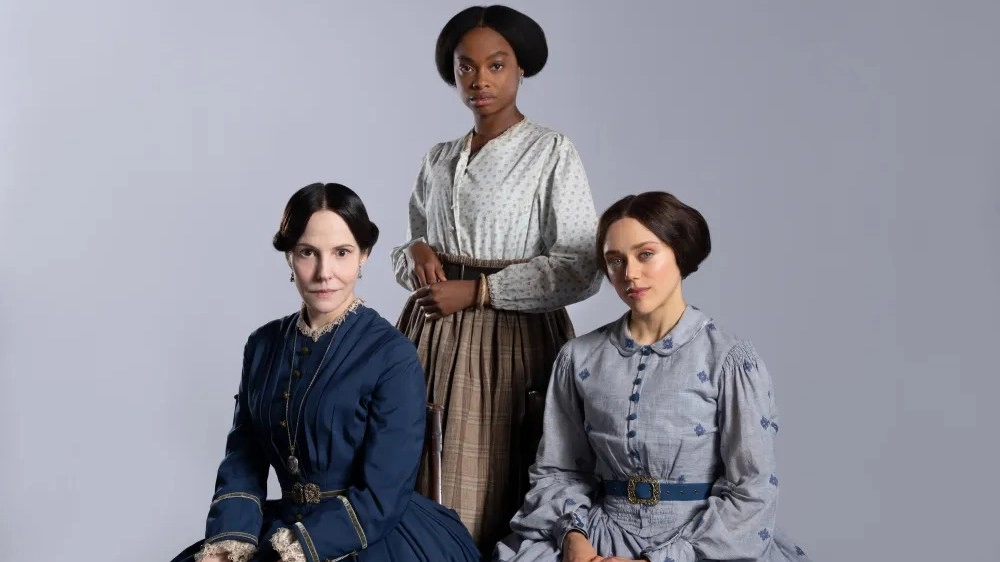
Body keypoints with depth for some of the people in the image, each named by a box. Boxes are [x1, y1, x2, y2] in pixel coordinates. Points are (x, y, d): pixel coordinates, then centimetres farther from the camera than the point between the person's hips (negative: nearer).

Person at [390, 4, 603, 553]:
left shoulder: (552, 152, -3)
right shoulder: (438, 159, 13)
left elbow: (581, 269, -10)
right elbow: (408, 249, 21)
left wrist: (478, 290, -14)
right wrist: (417, 253, -3)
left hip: (511, 340, -5)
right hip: (433, 337, 5)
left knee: (488, 505, -6)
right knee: (421, 498, 4)